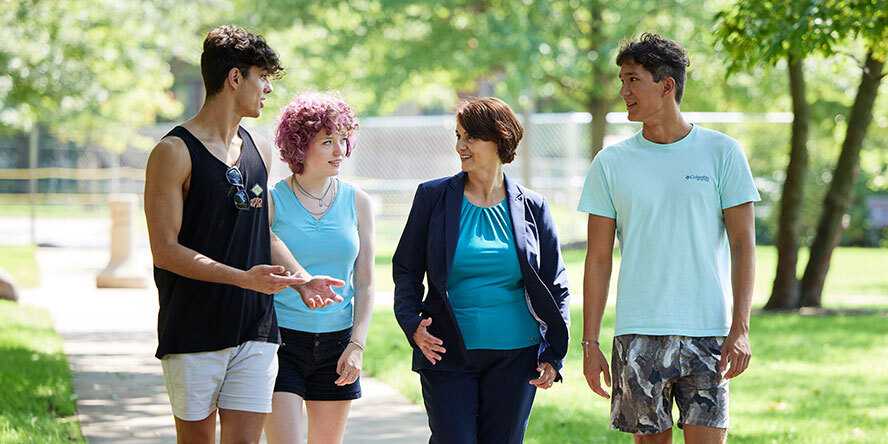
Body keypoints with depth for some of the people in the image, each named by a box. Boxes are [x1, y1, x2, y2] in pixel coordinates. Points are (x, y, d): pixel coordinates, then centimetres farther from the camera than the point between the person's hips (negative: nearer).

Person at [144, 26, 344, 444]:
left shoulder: (258, 152, 14)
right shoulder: (175, 152, -8)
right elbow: (165, 250, -13)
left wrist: (302, 278, 7)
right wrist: (243, 277, -22)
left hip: (255, 330, 5)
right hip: (194, 331, -5)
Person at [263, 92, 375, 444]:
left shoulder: (356, 202, 6)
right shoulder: (272, 201, -4)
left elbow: (364, 284, 7)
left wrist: (357, 345, -2)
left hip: (336, 345, 4)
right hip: (281, 339, -3)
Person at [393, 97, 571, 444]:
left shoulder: (532, 207, 4)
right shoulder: (434, 197, 3)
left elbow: (555, 285, 8)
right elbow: (406, 270, 8)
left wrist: (554, 355, 1)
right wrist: (413, 324, -9)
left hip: (515, 354, 1)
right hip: (448, 353, -1)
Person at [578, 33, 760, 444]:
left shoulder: (721, 152, 2)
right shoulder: (611, 163, 6)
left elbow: (742, 244, 1)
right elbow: (598, 259, 7)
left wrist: (741, 327, -8)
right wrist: (590, 343, 1)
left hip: (708, 333, -1)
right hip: (637, 335, 1)